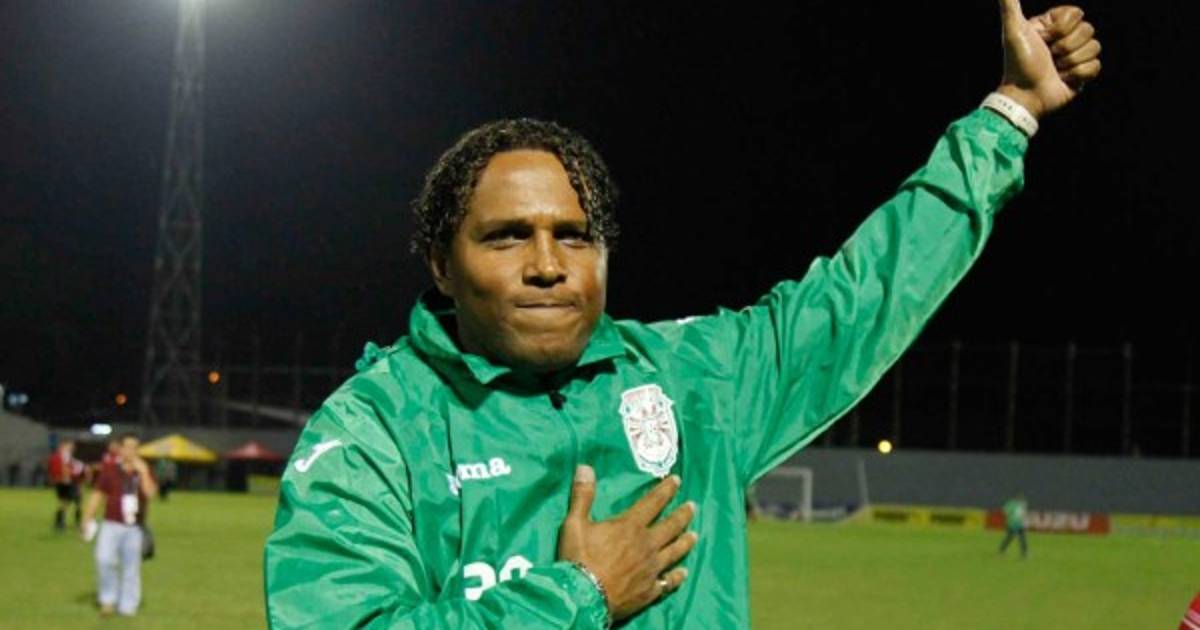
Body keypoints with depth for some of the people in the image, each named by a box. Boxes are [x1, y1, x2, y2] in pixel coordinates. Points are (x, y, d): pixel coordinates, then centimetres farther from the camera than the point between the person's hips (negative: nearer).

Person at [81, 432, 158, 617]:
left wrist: (143, 472, -21)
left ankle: (127, 606, 13)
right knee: (105, 560, -19)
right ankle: (108, 600, -2)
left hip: (134, 528, 1)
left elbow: (150, 493, -12)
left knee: (131, 566, 3)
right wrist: (88, 519, 2)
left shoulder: (144, 471, 4)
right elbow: (97, 495, 7)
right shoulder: (109, 470, 2)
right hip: (112, 524, -1)